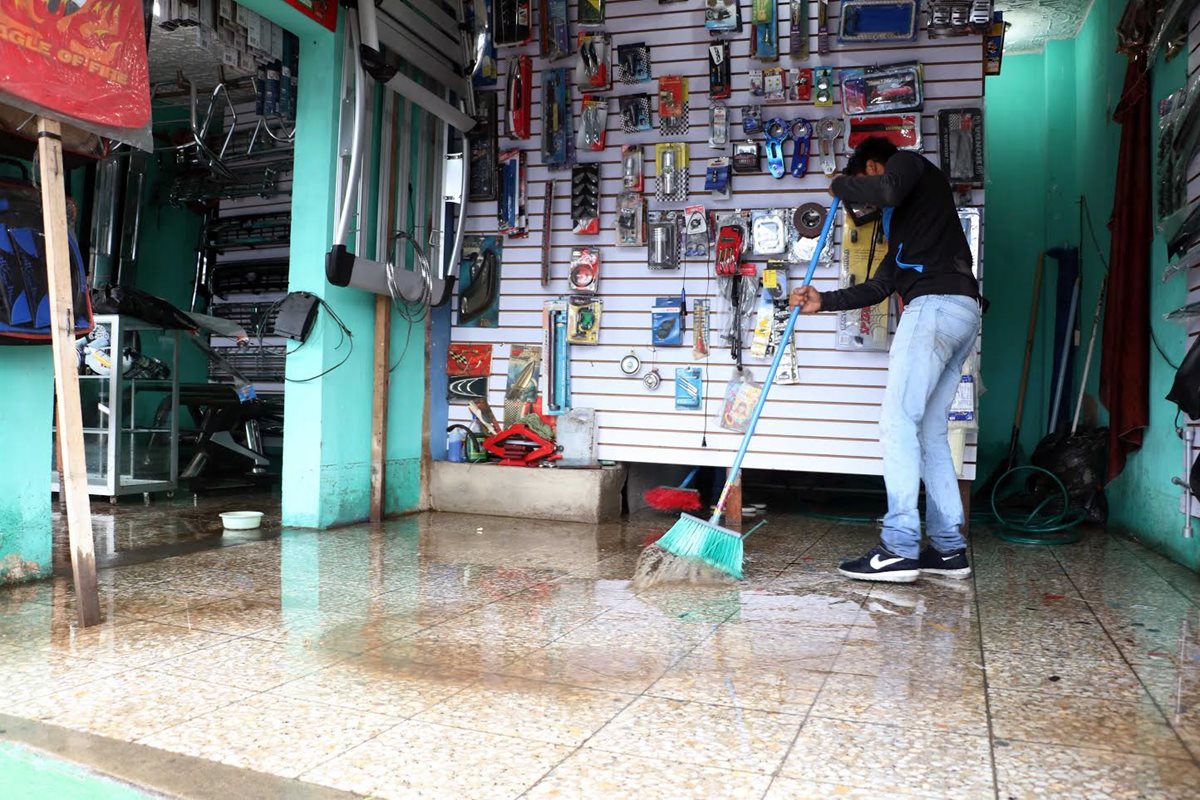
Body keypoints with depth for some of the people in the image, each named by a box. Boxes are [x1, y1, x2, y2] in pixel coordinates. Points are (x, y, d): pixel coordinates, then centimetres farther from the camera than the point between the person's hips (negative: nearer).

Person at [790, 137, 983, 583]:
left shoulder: (910, 162, 10)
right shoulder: (902, 222, 34)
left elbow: (886, 190, -16)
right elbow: (877, 288, 28)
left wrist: (842, 186, 3)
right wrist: (823, 302, 21)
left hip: (936, 304, -10)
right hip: (962, 311, 10)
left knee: (898, 421, -13)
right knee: (930, 431, 8)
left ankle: (899, 549, -15)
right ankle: (949, 549, 9)